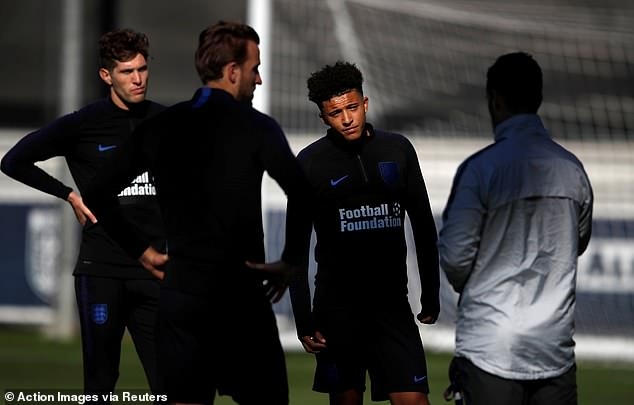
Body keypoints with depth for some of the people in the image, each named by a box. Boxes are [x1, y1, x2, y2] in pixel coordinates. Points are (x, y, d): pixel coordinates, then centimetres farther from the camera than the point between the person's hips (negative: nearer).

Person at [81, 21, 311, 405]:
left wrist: (142, 250, 14)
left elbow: (98, 195, 8)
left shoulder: (161, 127, 7)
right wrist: (290, 262, -4)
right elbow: (304, 197, -16)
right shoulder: (257, 128, -6)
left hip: (180, 290, 4)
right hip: (241, 291, -4)